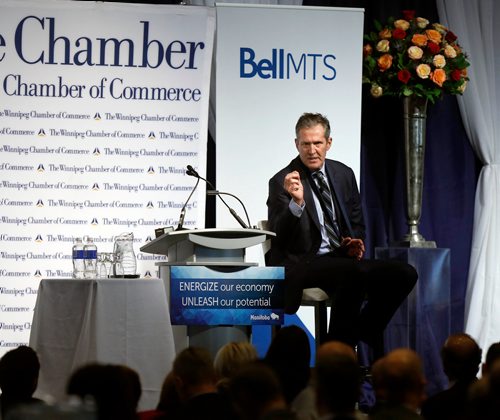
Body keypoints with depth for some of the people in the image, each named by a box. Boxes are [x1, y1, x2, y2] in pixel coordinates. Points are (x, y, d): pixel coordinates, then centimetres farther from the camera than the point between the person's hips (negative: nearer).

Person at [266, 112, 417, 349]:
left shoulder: (344, 174, 12)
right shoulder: (282, 182, -5)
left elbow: (357, 223, 24)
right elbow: (278, 235, -14)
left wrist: (356, 244, 1)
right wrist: (297, 202, -31)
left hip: (342, 258, 6)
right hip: (301, 264, -6)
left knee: (405, 274, -15)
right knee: (356, 273, -35)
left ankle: (361, 333, 1)